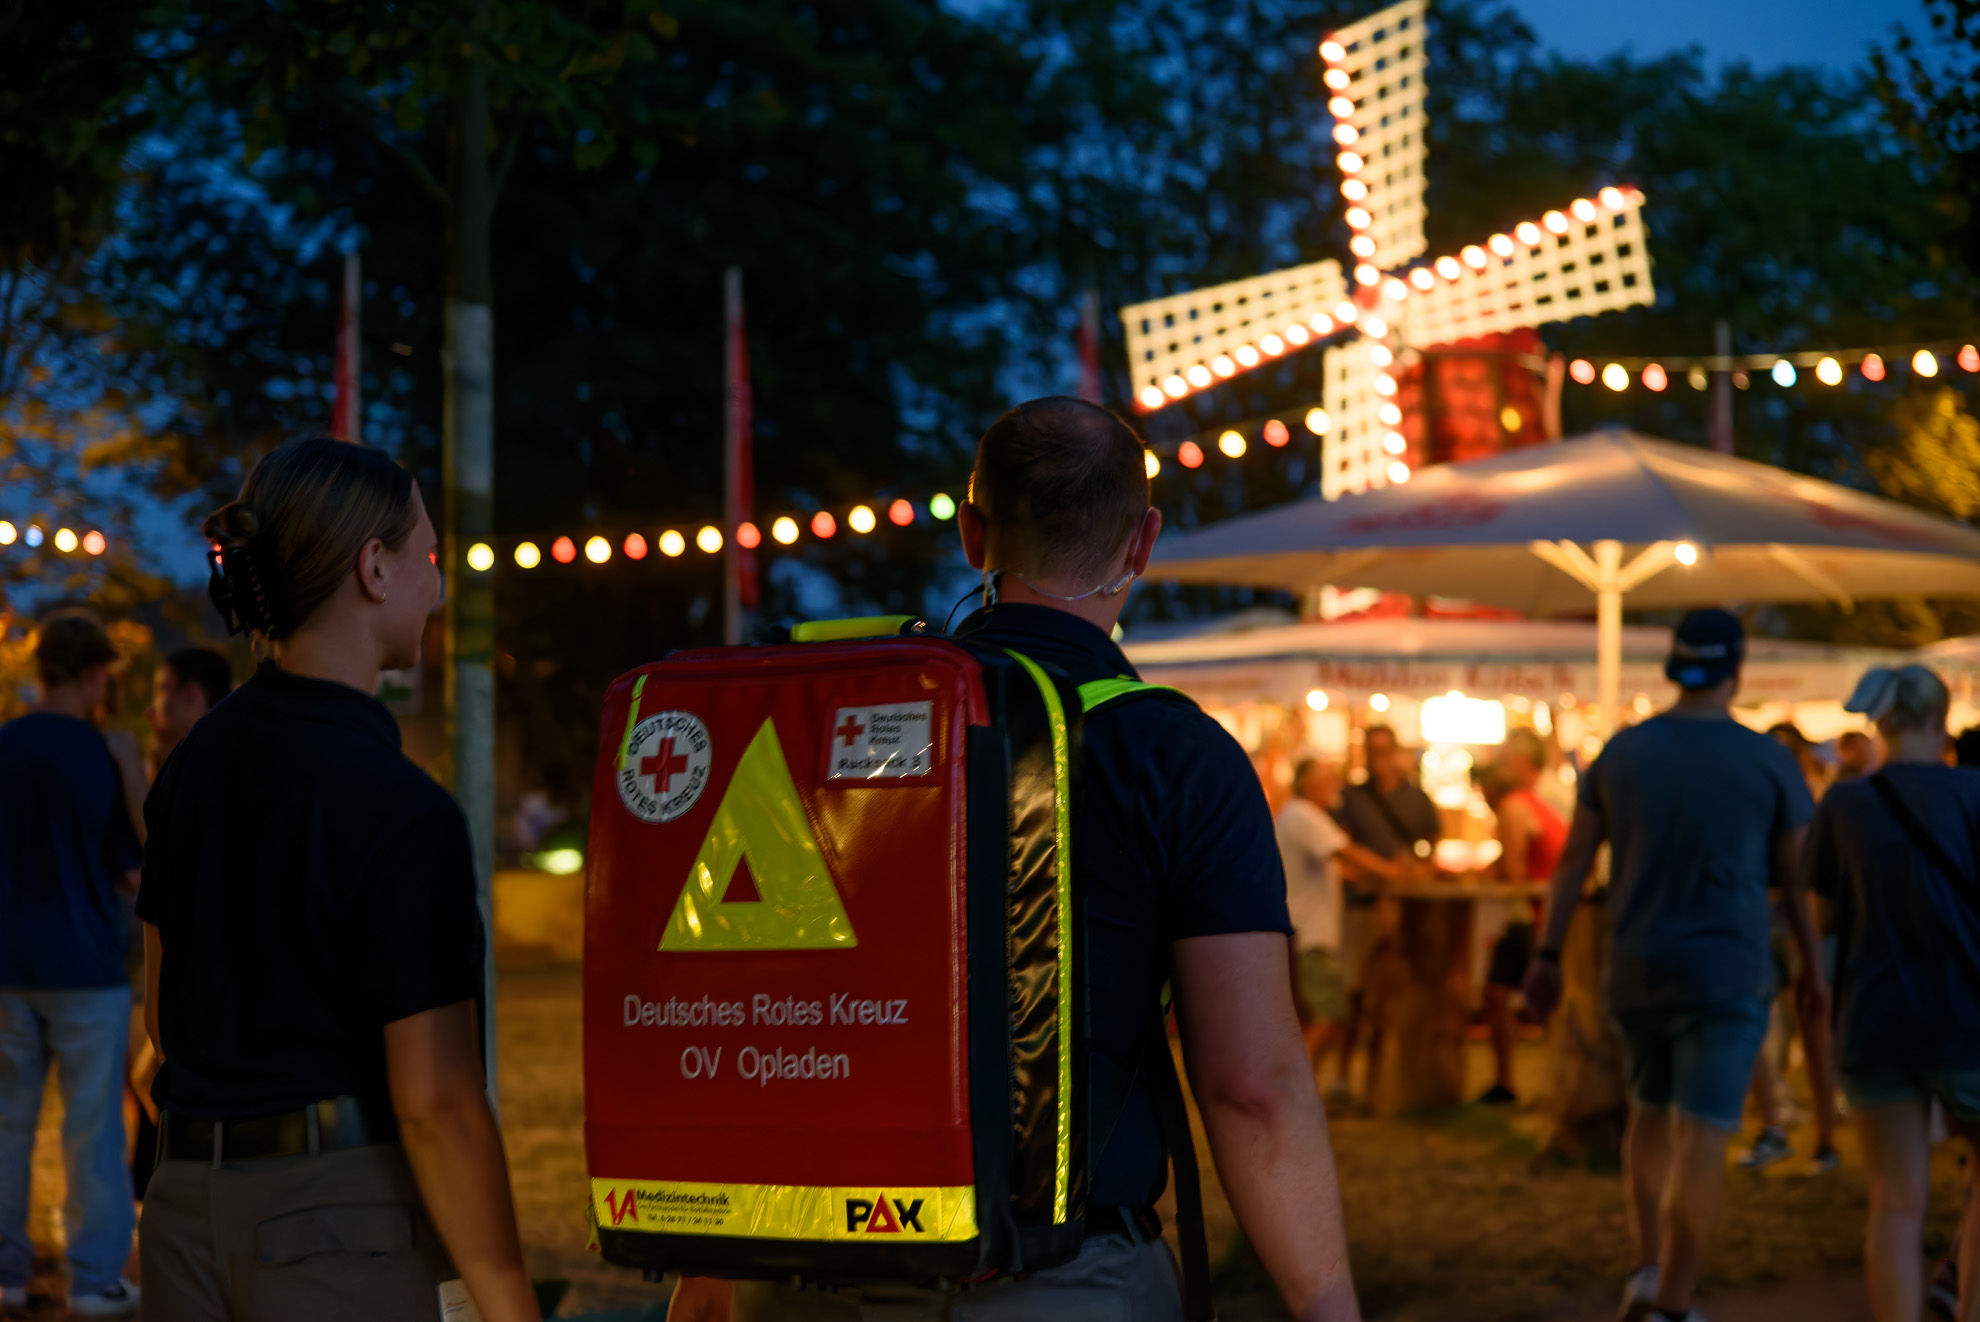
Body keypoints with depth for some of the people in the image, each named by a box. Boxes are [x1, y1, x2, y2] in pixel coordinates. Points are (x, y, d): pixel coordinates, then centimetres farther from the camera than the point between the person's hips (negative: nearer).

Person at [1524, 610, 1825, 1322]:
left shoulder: (1622, 751, 2)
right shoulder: (1769, 760, -6)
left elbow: (1574, 858, 4)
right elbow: (1797, 875, 1)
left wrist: (1547, 955, 11)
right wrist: (1813, 966, 14)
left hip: (1636, 969, 4)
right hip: (1726, 972, -4)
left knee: (1650, 1109, 23)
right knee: (1702, 1135, -3)